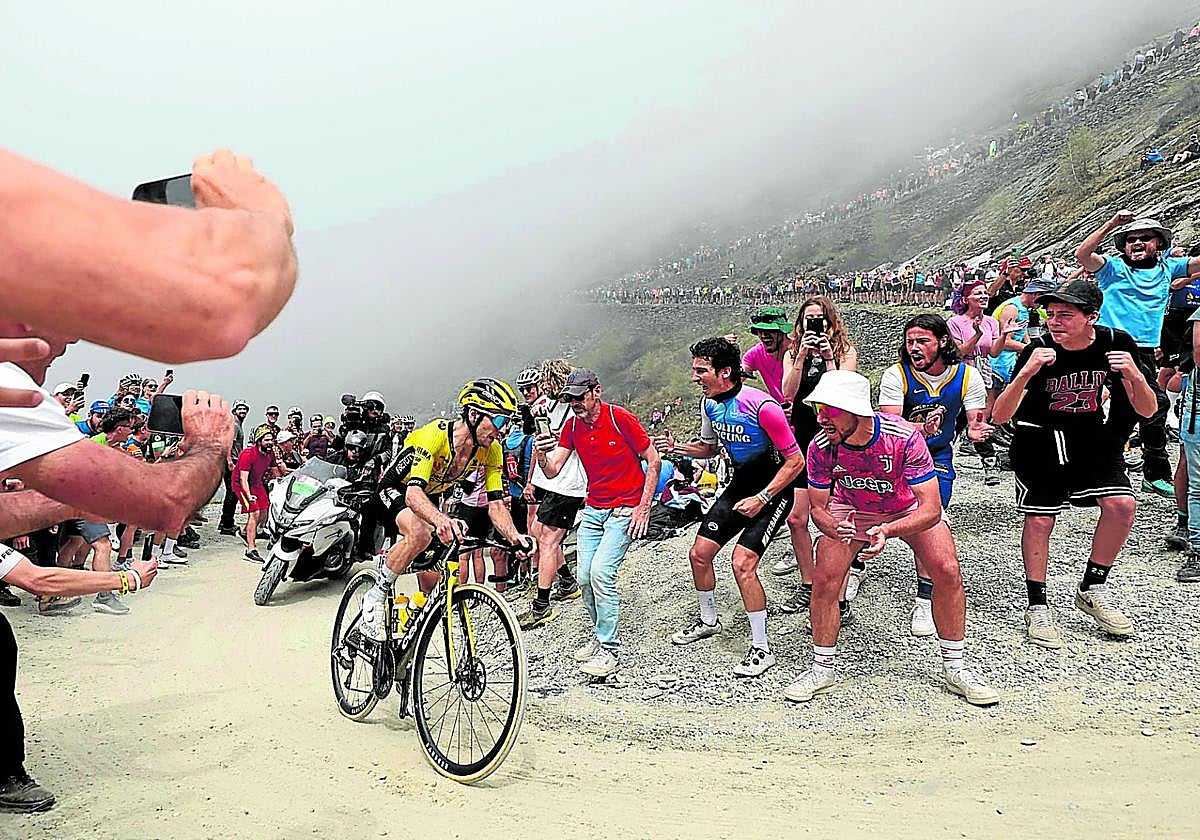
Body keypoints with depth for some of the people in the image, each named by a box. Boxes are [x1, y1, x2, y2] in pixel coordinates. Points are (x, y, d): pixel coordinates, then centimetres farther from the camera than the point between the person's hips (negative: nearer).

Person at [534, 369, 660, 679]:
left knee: (601, 572, -18)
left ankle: (610, 650, -6)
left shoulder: (621, 418, -14)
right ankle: (601, 637, 23)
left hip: (625, 509, -6)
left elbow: (653, 460, -8)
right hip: (593, 510, 6)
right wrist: (541, 454, -24)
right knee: (585, 577, 1)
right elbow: (552, 470, -1)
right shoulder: (572, 426, 2)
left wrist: (644, 507, -12)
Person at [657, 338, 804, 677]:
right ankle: (708, 621, 34)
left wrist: (761, 499, -24)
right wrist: (677, 448, -4)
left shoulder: (762, 407, -28)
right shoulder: (710, 403, -4)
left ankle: (761, 649, -5)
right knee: (699, 553, 7)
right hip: (740, 484, 8)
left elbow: (795, 461, -21)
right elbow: (709, 447, 15)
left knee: (742, 562, -21)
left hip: (774, 491, -8)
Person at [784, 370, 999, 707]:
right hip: (851, 509, 1)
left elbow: (931, 509, -35)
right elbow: (818, 507, -16)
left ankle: (955, 668, 5)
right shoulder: (821, 447, -29)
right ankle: (823, 669, 7)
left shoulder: (904, 437, -37)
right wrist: (834, 528, -40)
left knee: (948, 572, -15)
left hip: (909, 507, -1)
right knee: (824, 580, -13)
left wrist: (888, 530, -52)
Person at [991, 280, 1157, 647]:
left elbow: (1146, 410, -10)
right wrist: (1026, 373, -41)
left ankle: (1092, 589, 5)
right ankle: (1037, 607, 10)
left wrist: (1135, 376, -30)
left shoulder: (1117, 343, -14)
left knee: (1122, 504, -15)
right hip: (1039, 438, -2)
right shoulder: (1038, 351, -21)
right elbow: (999, 416, -26)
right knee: (1039, 519, -7)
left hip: (1091, 436, 2)